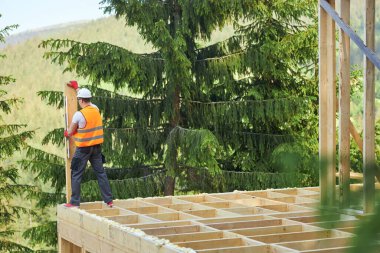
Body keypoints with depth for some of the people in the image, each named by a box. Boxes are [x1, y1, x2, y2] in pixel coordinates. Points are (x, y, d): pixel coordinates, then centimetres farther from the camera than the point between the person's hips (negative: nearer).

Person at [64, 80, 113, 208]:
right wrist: (76, 87, 33)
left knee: (76, 175, 4)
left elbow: (70, 132, -5)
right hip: (96, 147, 6)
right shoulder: (96, 109, 1)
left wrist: (66, 133, 19)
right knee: (101, 173, 10)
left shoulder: (79, 114, -17)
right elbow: (87, 99, 22)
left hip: (83, 148, -6)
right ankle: (109, 200, 10)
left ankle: (74, 202, 4)